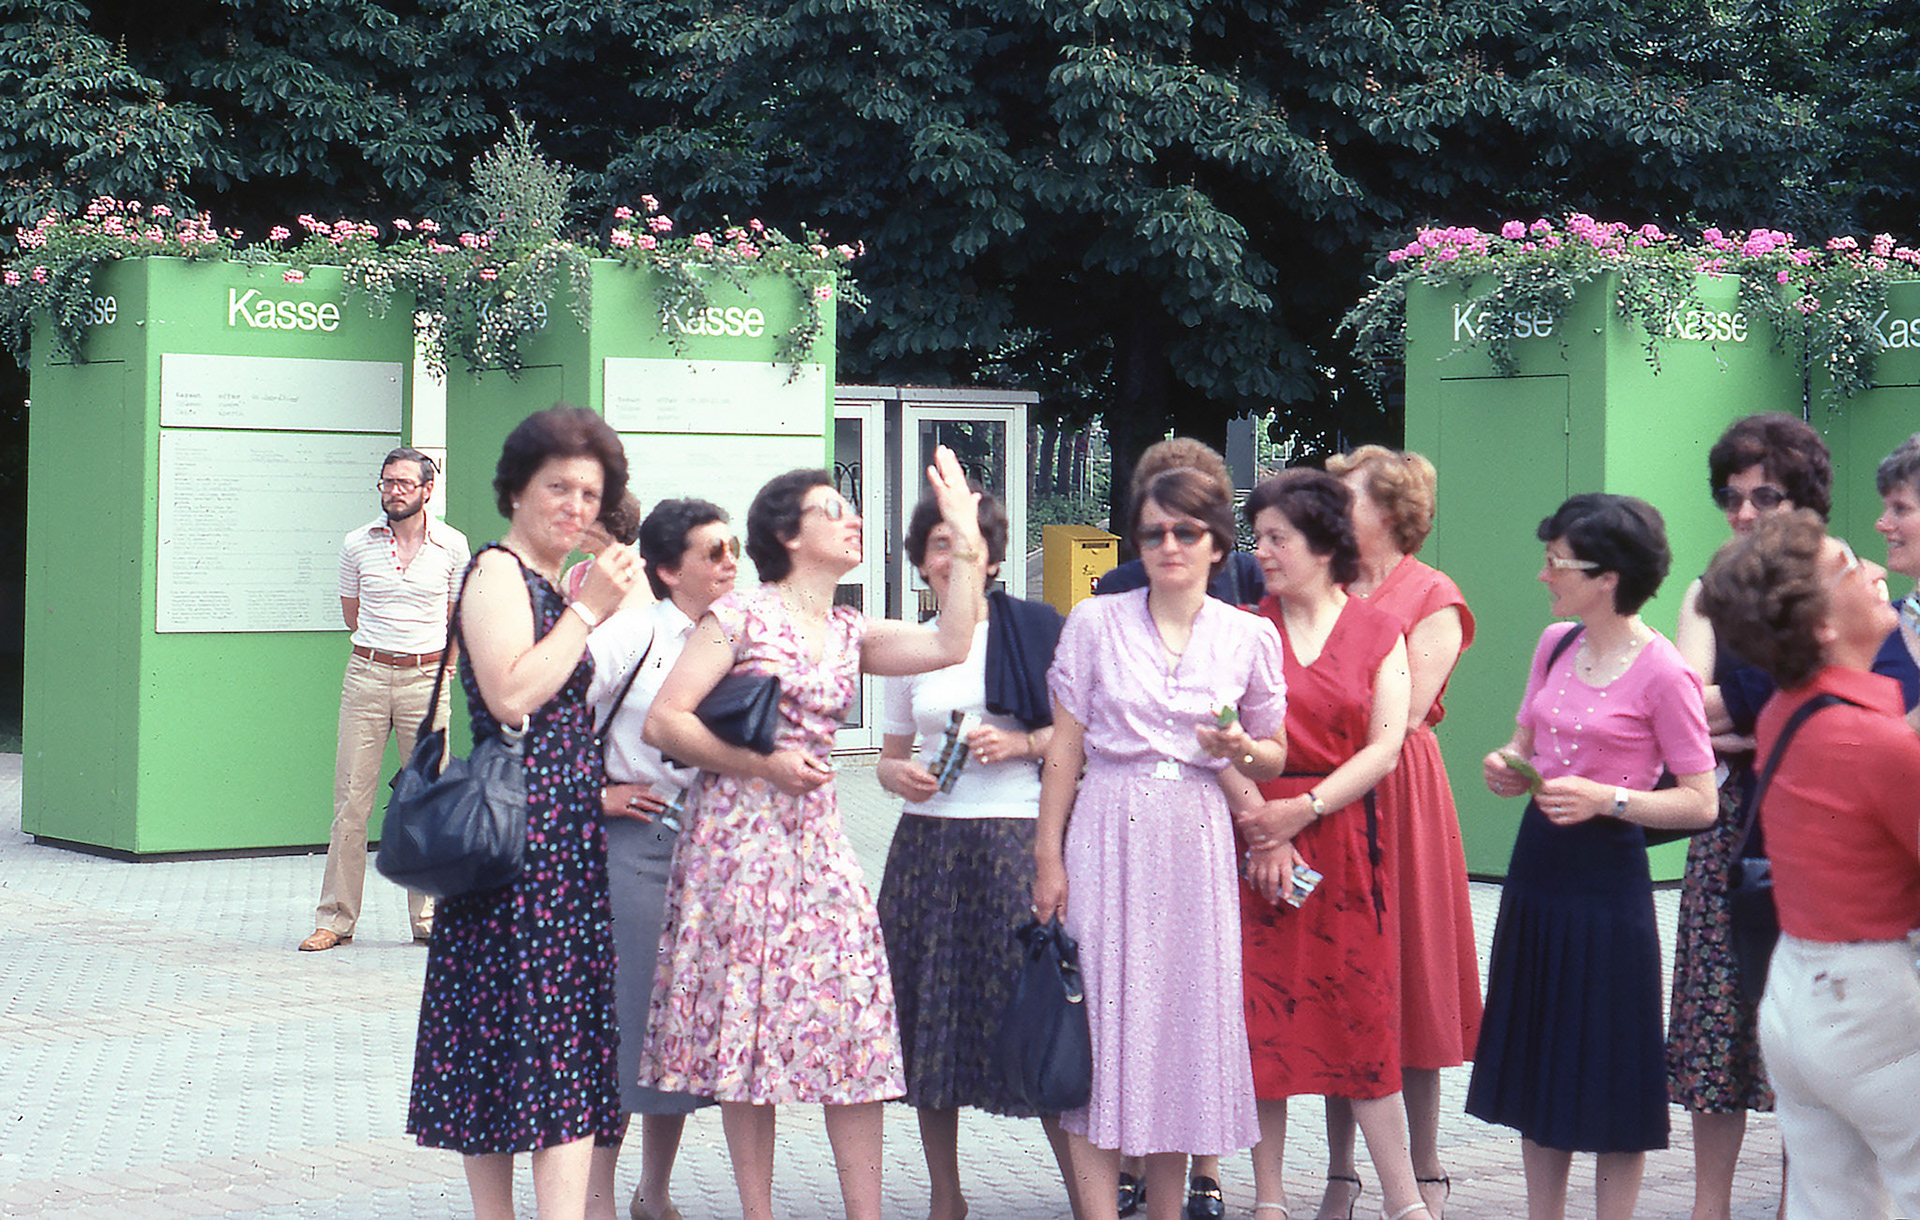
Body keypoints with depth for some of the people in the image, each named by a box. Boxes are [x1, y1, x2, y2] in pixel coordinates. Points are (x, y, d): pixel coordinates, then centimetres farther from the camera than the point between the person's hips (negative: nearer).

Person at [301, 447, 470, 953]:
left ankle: (428, 919, 11)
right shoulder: (357, 545, 5)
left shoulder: (452, 546, 3)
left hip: (426, 678, 0)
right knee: (351, 801, -2)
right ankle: (335, 919, 4)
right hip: (367, 674, 0)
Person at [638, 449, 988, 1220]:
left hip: (816, 836, 5)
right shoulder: (739, 616, -4)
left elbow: (948, 645, -2)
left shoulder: (849, 634, 12)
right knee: (745, 1024, 0)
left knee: (853, 1018, -1)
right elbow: (663, 723, -8)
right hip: (737, 834, -5)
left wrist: (964, 535, -1)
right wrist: (765, 764, -13)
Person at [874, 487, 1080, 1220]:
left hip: (1015, 838, -4)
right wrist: (898, 775, -4)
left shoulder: (1034, 629, 1)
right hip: (927, 846, 4)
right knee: (930, 1017, 6)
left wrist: (1021, 743, -13)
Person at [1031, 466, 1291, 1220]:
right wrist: (1048, 856, -2)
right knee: (1103, 1015, -5)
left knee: (1187, 1014, 4)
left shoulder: (1250, 637, 6)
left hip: (1198, 839, 2)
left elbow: (1273, 758, 15)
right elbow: (1065, 746, 3)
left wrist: (1241, 750, -9)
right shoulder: (1095, 622, 3)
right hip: (1109, 832, -1)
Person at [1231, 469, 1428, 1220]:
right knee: (1261, 1010, 1)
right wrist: (1259, 829, -13)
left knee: (1363, 1012, 0)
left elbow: (1384, 748, -2)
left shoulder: (1379, 633, 5)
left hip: (1346, 839, 0)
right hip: (1256, 836, 1)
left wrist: (1304, 809, -13)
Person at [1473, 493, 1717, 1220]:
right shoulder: (1555, 644, 7)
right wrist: (1507, 767, -2)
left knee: (1609, 1077, 1)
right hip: (1537, 863, 7)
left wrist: (1606, 798, -23)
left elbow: (1701, 803, -13)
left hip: (1607, 875, -7)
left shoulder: (1661, 673, -14)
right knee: (1536, 1061, 14)